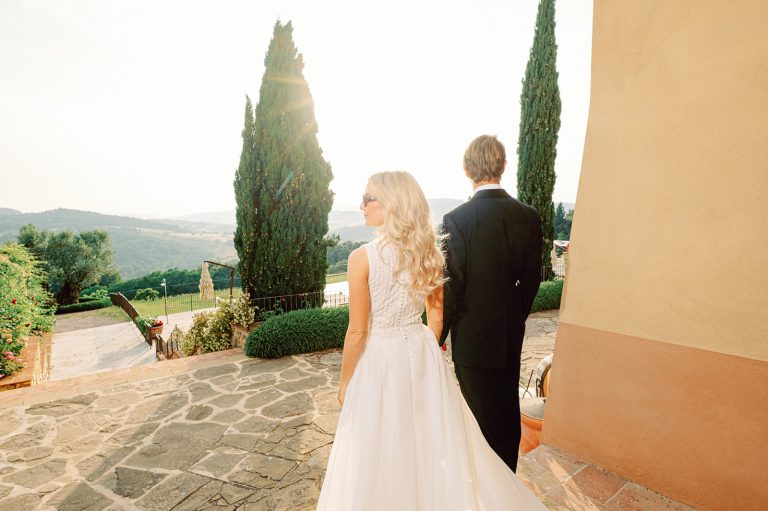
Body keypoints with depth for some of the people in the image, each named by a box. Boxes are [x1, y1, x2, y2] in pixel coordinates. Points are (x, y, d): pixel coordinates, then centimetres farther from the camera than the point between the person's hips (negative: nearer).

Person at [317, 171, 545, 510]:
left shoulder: (363, 257, -20)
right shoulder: (429, 253, -4)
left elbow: (357, 331, -15)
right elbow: (436, 314, 6)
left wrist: (345, 383, -1)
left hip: (380, 359, -5)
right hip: (423, 353, 6)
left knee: (381, 454, 17)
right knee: (434, 441, 25)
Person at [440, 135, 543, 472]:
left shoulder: (456, 220, -20)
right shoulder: (529, 217, -4)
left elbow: (451, 286, -17)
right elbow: (532, 279, 2)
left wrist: (439, 335, -3)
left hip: (473, 335, -5)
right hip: (511, 334, 5)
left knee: (483, 417, 12)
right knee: (509, 411, 23)